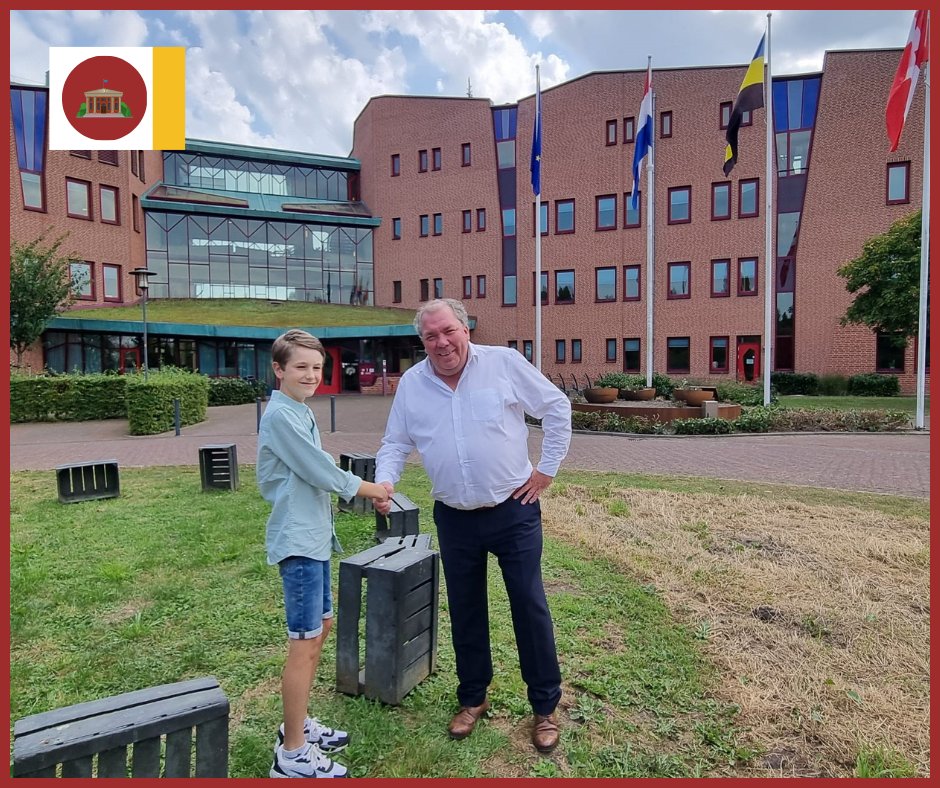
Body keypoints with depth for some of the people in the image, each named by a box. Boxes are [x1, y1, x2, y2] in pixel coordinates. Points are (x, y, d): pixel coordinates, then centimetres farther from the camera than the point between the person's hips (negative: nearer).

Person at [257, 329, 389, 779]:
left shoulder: (300, 412, 12)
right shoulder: (281, 414, -16)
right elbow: (318, 470, -16)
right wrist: (365, 489, -3)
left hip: (313, 537, 10)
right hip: (298, 541, -10)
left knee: (321, 627, 18)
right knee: (305, 642, -2)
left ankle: (298, 725, 34)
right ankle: (292, 755, 12)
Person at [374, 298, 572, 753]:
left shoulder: (504, 363, -9)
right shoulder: (411, 383, 0)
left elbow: (557, 408, -2)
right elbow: (395, 443, 7)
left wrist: (547, 468, -3)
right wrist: (385, 482, -13)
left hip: (514, 510, -3)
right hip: (454, 519, 3)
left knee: (530, 606, 5)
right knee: (465, 611, 15)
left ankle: (545, 707, 24)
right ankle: (472, 698, 36)